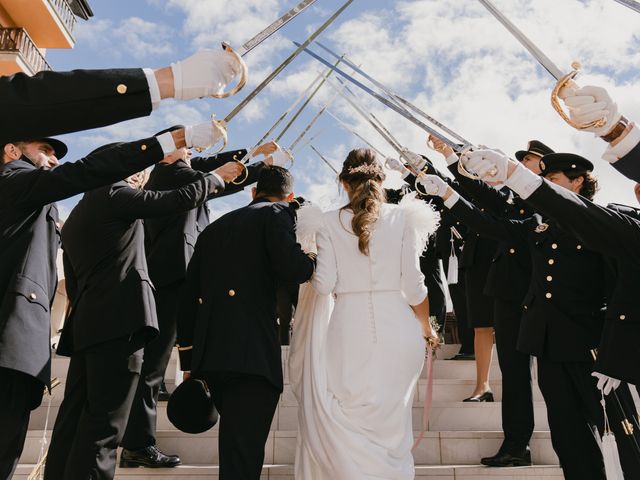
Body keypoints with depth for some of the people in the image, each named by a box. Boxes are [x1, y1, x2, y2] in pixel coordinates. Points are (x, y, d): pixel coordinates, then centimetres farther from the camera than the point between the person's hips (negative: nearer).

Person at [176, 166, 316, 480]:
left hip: (208, 354, 7)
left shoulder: (213, 228, 23)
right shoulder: (276, 213, 4)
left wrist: (189, 361, 23)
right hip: (252, 353, -7)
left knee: (235, 447, 21)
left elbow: (189, 298, 19)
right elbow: (291, 267, -16)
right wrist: (313, 259, 7)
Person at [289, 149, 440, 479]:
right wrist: (426, 329, 13)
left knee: (348, 425, 13)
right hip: (396, 329, 1)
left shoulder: (330, 222, 0)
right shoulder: (402, 217, 0)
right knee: (391, 424, 14)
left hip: (349, 330, -1)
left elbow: (324, 284, -5)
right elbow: (413, 285, -2)